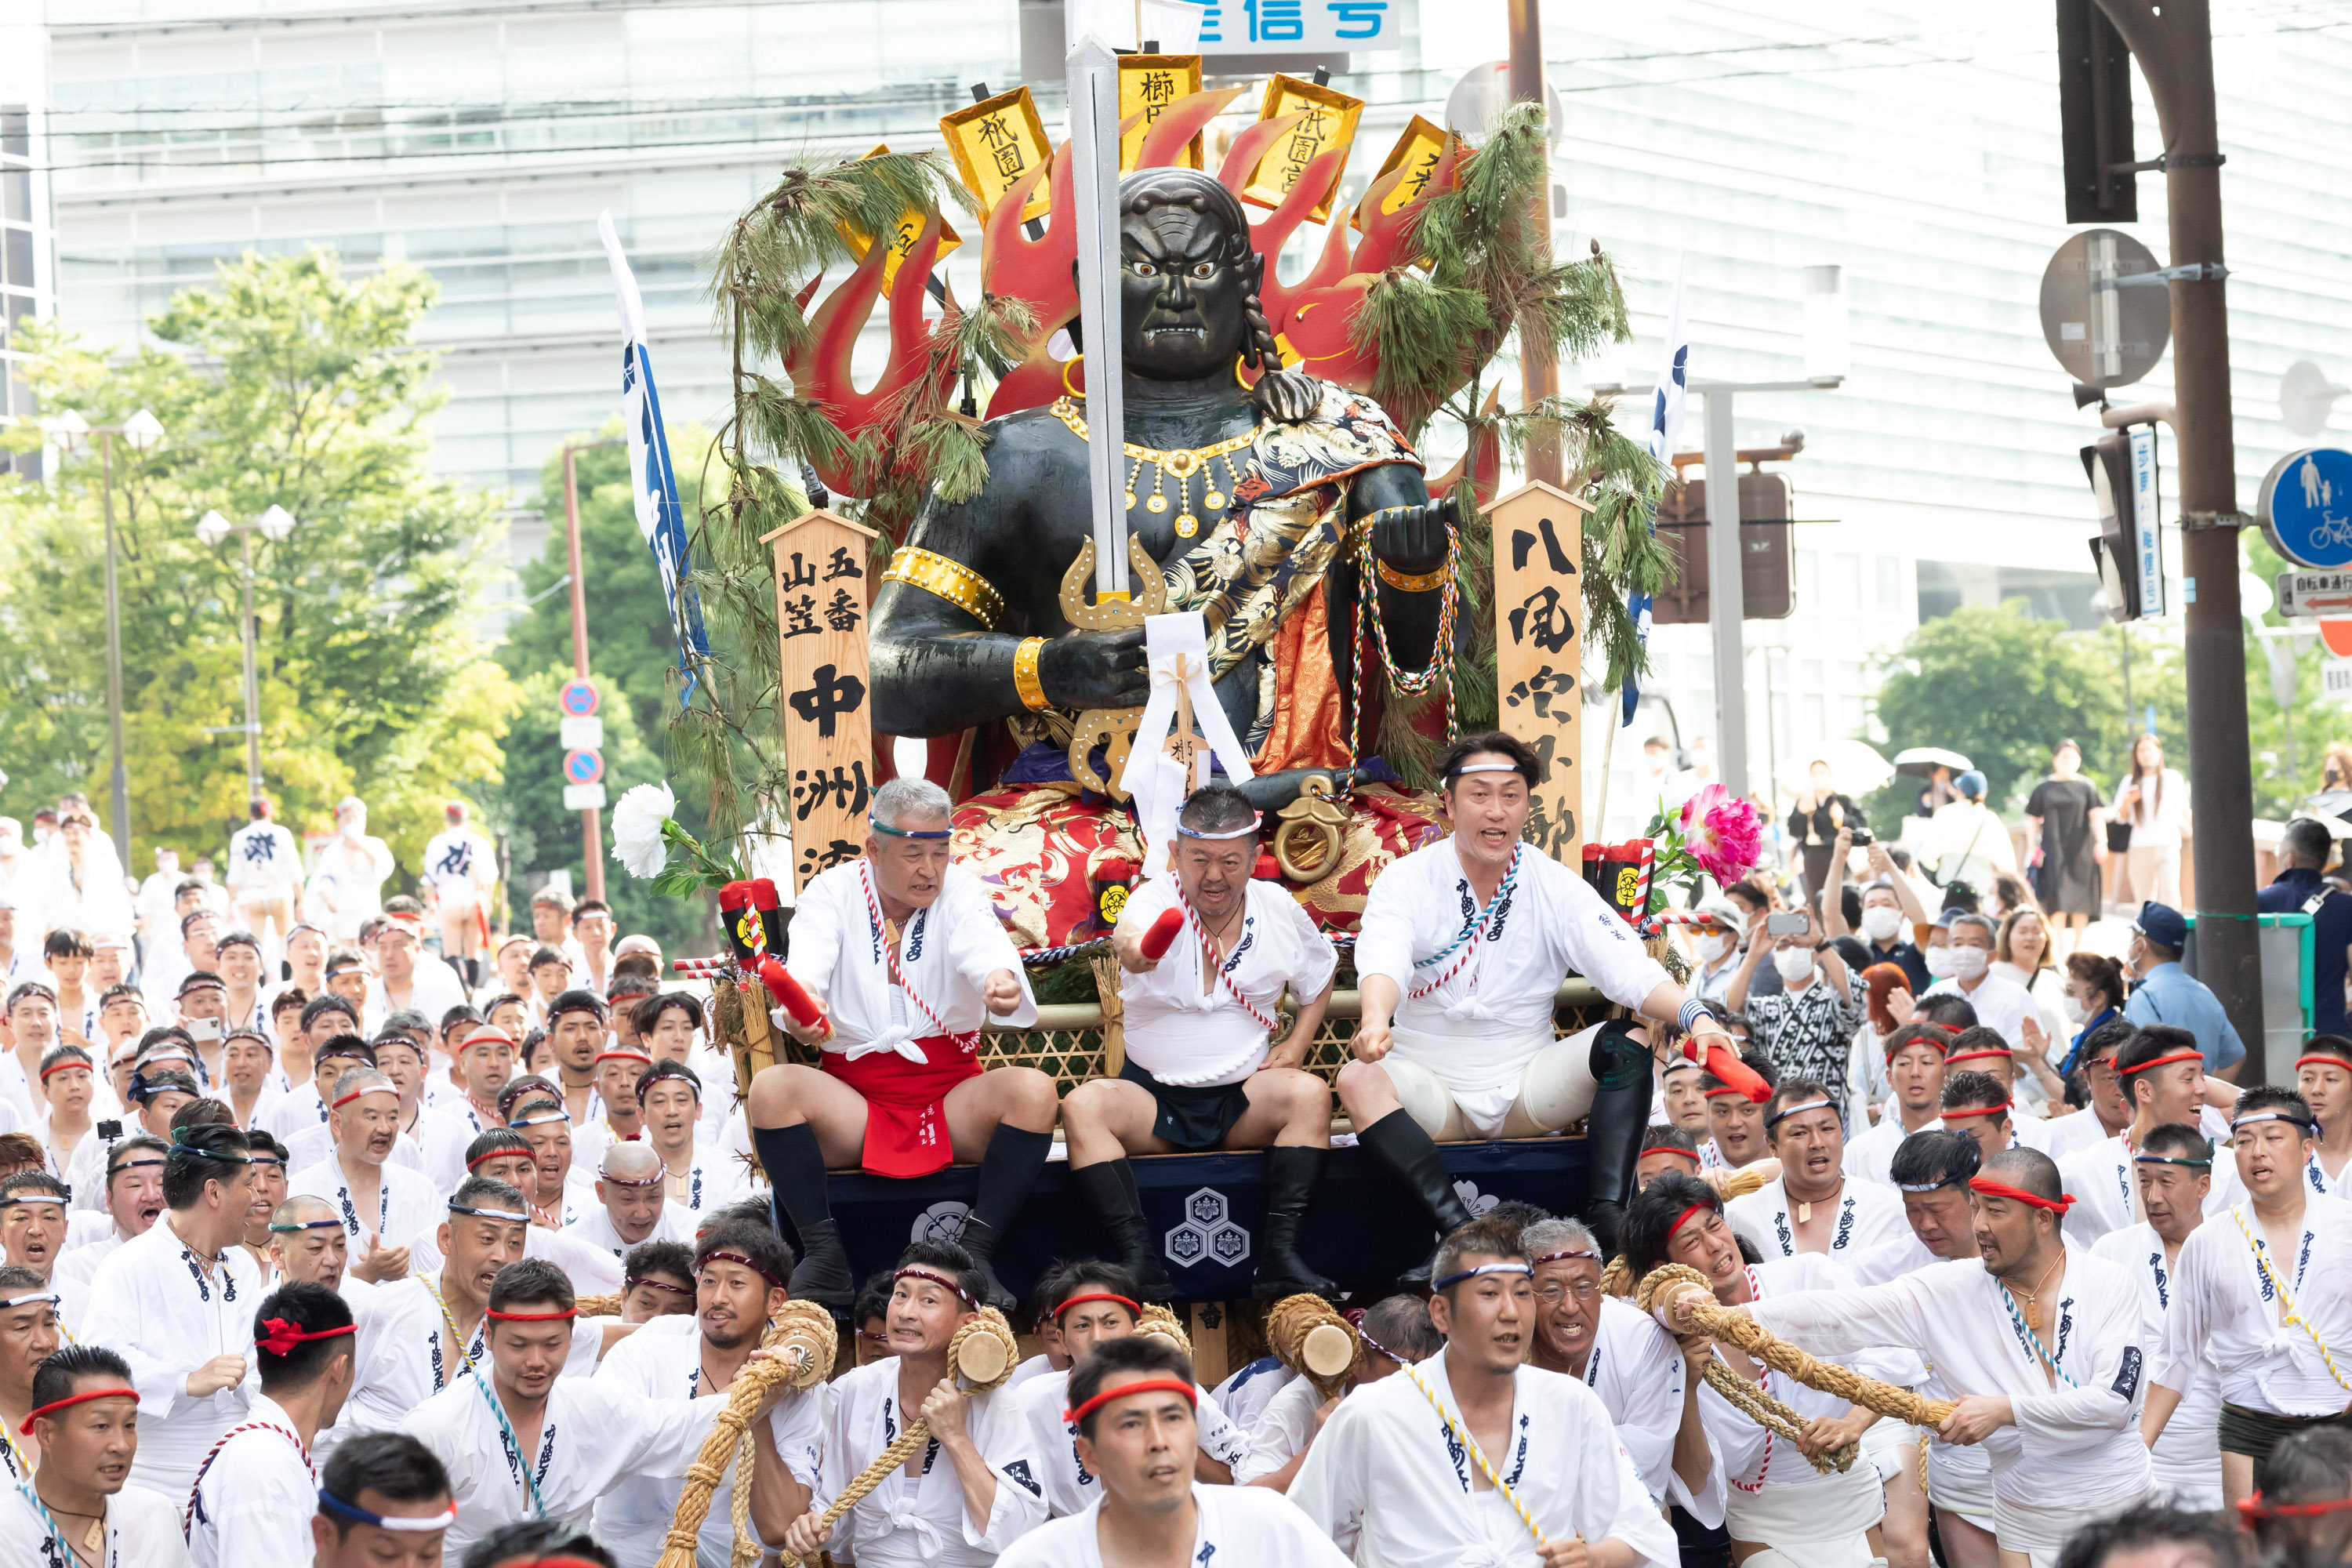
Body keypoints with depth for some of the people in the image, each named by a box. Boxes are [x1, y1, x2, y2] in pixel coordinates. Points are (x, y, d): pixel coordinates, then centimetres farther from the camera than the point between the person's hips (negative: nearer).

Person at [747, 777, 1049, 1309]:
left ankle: (976, 1253, -24)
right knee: (771, 1089, -28)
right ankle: (825, 1255, -22)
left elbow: (983, 943, -19)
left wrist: (1001, 980, -45)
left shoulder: (959, 890, 3)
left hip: (950, 1093, 0)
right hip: (854, 1097, 0)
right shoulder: (833, 892, 3)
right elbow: (807, 963, -17)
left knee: (1034, 1091, -28)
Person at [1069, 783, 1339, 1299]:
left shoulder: (1279, 909, 3)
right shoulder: (1155, 900, -10)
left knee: (1310, 1093, -28)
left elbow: (1319, 977, 23)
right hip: (1153, 1096, -2)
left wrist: (1296, 1044, 6)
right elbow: (1133, 947, -36)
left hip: (1243, 1098, 2)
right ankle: (1139, 1258, -34)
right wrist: (1133, 947, -62)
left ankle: (1280, 1254, -29)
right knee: (1083, 1106, -29)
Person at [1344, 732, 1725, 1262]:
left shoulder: (1556, 886, 1)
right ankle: (1457, 1227, -42)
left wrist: (1694, 1017, -32)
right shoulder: (1407, 880, -5)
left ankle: (1607, 1217, -32)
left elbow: (1627, 966, -11)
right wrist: (1376, 1020, -48)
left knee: (1630, 1043, -21)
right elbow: (1383, 961, -24)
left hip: (1528, 1087, 2)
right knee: (1358, 1080, -32)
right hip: (1433, 1088, -2)